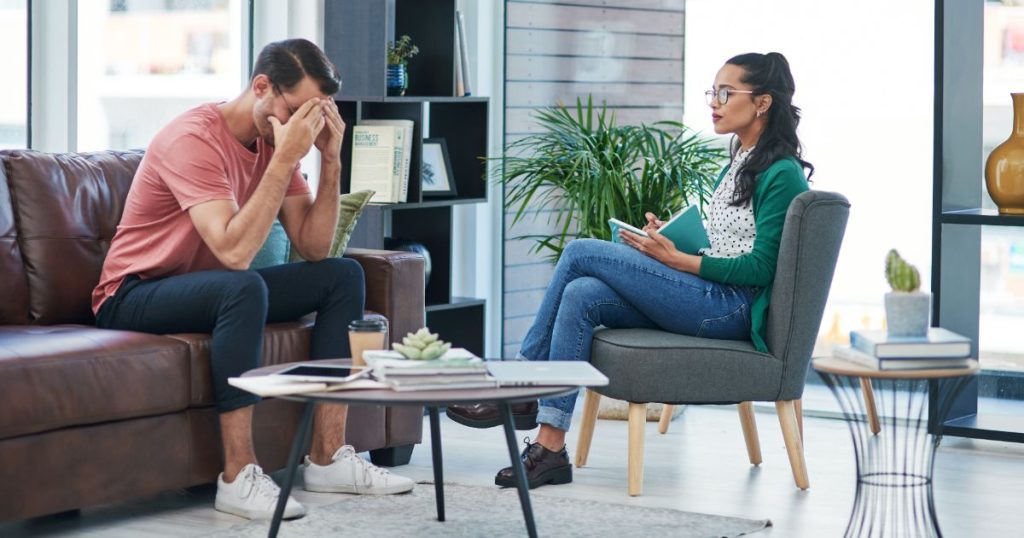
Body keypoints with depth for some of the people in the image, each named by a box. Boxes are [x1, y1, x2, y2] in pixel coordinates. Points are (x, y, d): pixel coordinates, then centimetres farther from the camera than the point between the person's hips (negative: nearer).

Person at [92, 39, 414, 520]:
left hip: (214, 290, 9)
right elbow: (234, 251, -35)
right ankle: (239, 477, -34)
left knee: (343, 277, -3)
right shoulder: (195, 138, -24)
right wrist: (286, 159, -32)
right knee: (243, 287, -37)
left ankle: (327, 458, -7)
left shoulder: (277, 142, 1)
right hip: (135, 296, -8)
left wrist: (330, 159, -13)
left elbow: (314, 248, -3)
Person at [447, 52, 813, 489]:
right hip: (706, 297, 9)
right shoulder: (739, 165, 21)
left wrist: (677, 260, -15)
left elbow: (760, 268, -15)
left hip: (732, 307, -9)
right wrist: (667, 241, 4)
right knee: (582, 294, -17)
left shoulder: (781, 174, -8)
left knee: (580, 253, -15)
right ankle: (550, 446, -22)